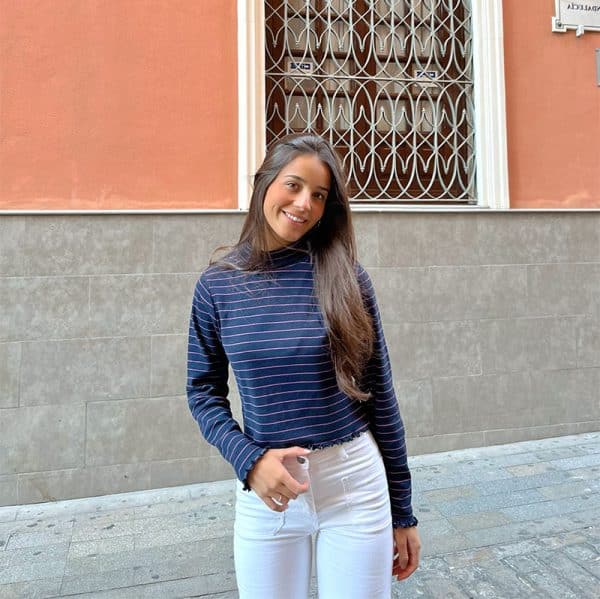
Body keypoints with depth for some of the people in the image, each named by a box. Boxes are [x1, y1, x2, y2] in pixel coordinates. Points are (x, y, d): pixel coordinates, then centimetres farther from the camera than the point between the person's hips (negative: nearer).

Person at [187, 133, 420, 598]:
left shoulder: (345, 277, -7)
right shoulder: (218, 284, -4)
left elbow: (379, 393, -2)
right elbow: (204, 390, 3)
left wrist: (402, 512, 2)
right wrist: (249, 459, -15)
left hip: (355, 485, 0)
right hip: (265, 493, 1)